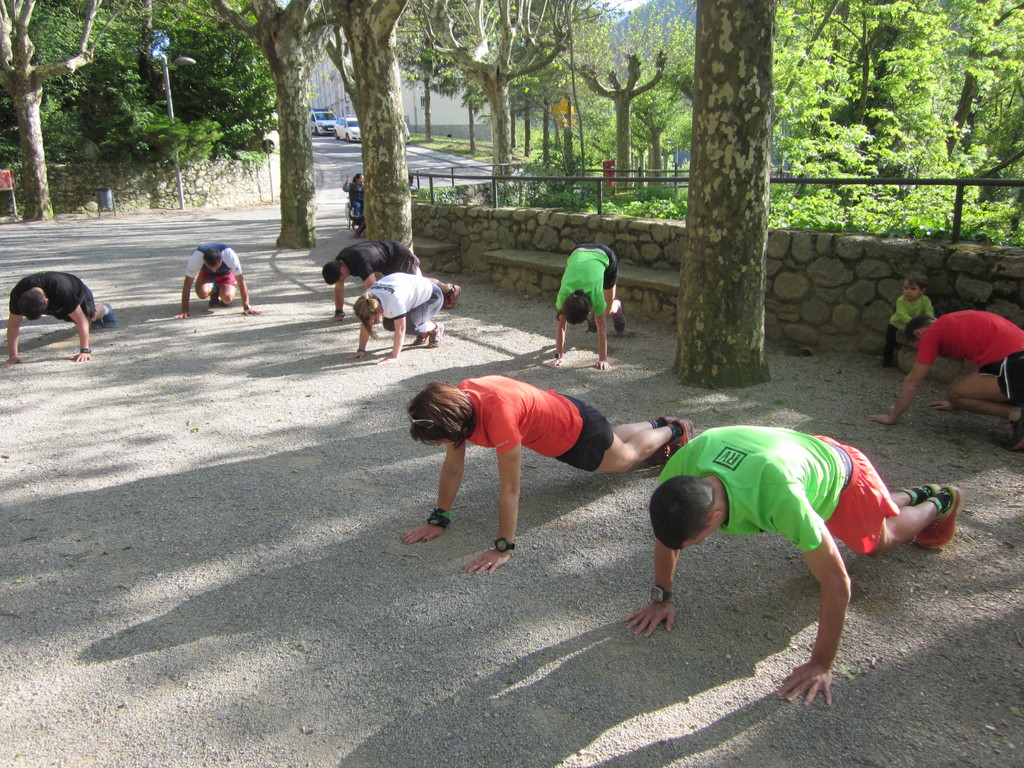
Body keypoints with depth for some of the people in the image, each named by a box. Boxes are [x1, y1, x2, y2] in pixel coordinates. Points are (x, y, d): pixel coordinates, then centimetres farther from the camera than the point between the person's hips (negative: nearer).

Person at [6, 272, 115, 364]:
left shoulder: (62, 291, -51)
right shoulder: (18, 294, -41)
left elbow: (81, 321, -47)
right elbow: (13, 324, -32)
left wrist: (85, 351, -52)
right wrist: (13, 355, -38)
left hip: (78, 293, -3)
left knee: (90, 317, 26)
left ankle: (105, 310, 59)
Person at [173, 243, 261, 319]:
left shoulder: (229, 254, -38)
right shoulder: (196, 256, -36)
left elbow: (241, 280, -33)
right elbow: (187, 284, -29)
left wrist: (247, 307, -35)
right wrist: (184, 310, -31)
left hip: (226, 274, 0)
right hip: (206, 274, 1)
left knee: (227, 298, -29)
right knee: (202, 293, -32)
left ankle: (219, 289, 7)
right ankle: (214, 293, 3)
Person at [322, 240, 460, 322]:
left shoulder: (360, 263, -41)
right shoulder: (338, 263, -15)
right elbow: (339, 288, -3)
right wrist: (339, 313, -4)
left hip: (399, 255, -8)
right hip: (390, 265, 8)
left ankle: (451, 289, 24)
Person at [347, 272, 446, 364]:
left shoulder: (394, 299, -41)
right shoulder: (369, 299, -19)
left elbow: (400, 329, -40)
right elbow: (365, 324, -11)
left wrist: (394, 357, -39)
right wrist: (361, 350, -14)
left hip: (432, 296, -8)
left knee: (410, 325, -30)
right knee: (388, 324, -9)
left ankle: (436, 328, 1)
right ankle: (423, 333, 14)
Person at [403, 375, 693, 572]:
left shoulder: (498, 413, -47)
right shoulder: (456, 403, -24)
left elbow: (510, 488, -41)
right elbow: (453, 468, -11)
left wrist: (503, 548, -37)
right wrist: (438, 519, -10)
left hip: (579, 428, -6)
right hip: (555, 411, 7)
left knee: (627, 456, 23)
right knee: (615, 441, 34)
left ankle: (675, 430, 48)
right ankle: (658, 424, 58)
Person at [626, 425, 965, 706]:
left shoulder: (777, 496, -51)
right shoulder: (681, 468, -36)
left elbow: (836, 581, -40)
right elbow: (666, 533, -14)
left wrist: (821, 665, -34)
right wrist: (661, 600, -11)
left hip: (841, 474, -5)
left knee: (879, 540, 25)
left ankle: (940, 502, 51)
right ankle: (916, 495, 54)